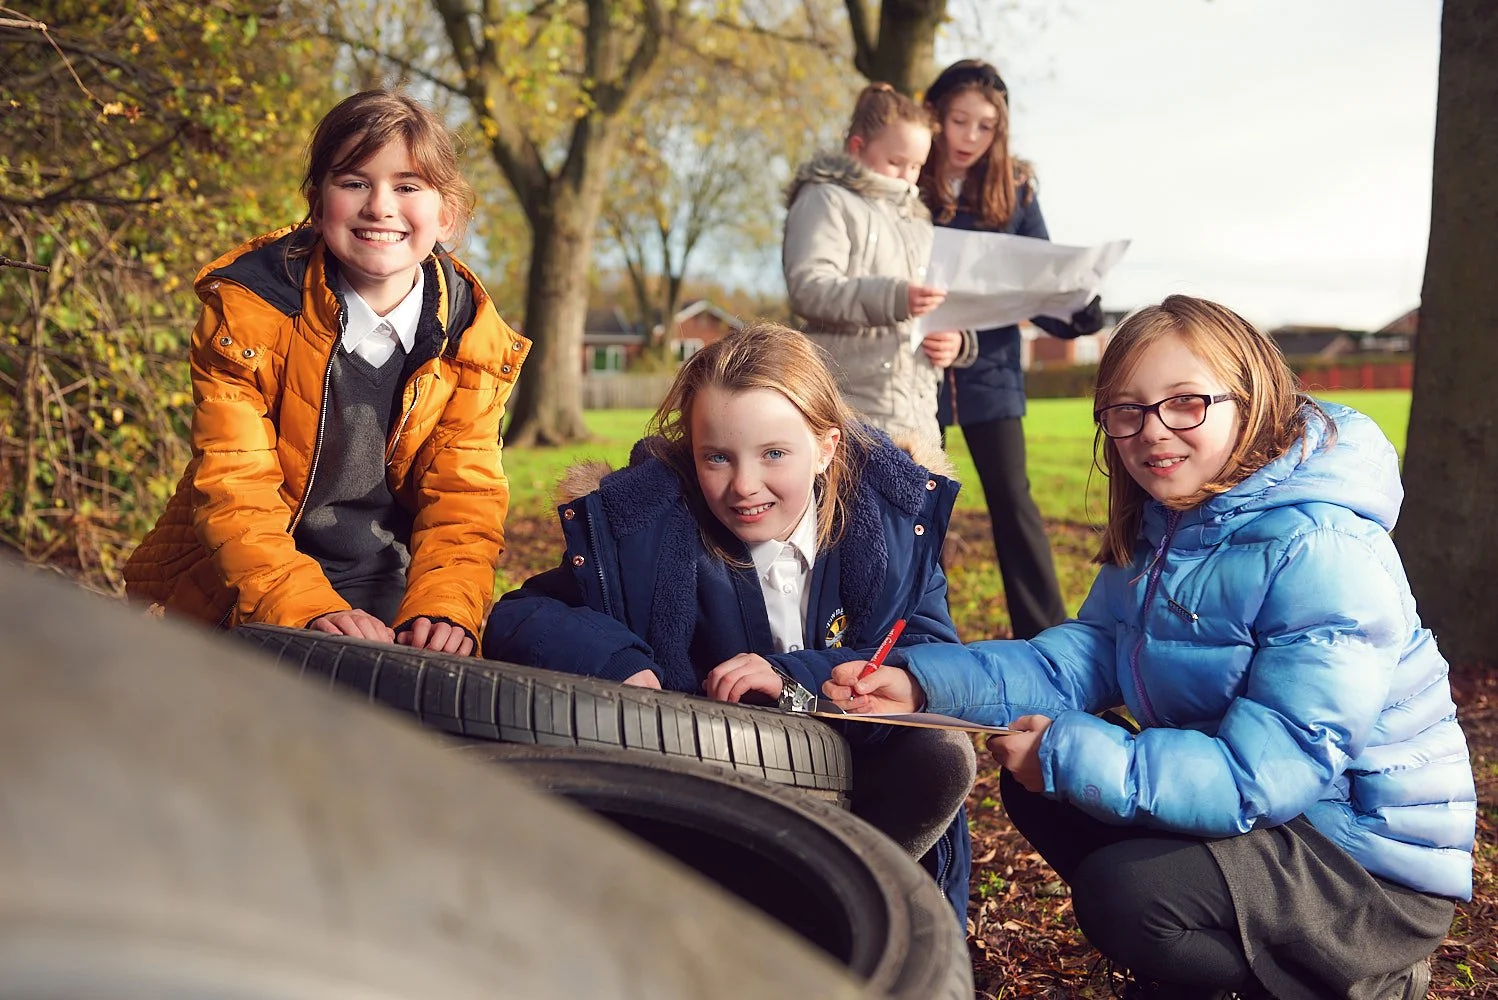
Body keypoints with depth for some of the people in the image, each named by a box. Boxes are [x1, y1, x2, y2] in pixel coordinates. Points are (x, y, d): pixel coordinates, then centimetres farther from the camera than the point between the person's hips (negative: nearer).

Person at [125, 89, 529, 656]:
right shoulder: (247, 310, -9)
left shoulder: (473, 339, -2)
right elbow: (234, 492, -14)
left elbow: (463, 496, -4)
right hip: (237, 600, -1)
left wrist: (441, 608, -23)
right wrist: (313, 609, -28)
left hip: (390, 597, 2)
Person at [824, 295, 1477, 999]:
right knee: (1035, 788, 4)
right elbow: (1089, 651, -3)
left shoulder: (1321, 554, -27)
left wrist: (1068, 754, -28)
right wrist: (927, 681, -17)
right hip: (1264, 812, 8)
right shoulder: (1160, 524, 1)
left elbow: (1262, 774, -30)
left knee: (1123, 894, -27)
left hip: (1378, 860, -8)